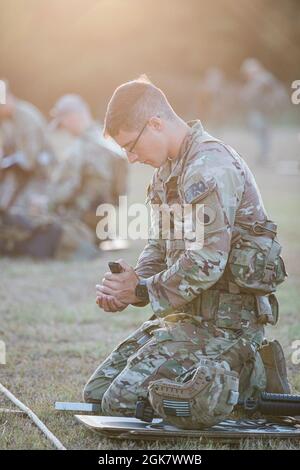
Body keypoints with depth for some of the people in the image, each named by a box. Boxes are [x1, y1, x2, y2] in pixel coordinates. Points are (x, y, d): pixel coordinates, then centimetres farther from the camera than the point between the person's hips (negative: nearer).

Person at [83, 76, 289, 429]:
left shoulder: (209, 168, -18)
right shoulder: (167, 171, 15)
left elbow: (206, 264, -26)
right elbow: (159, 248, 19)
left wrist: (143, 291, -13)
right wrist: (129, 285, -1)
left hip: (223, 318, -11)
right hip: (188, 314, 11)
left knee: (121, 401, -17)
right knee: (96, 392, 10)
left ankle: (248, 376, -6)